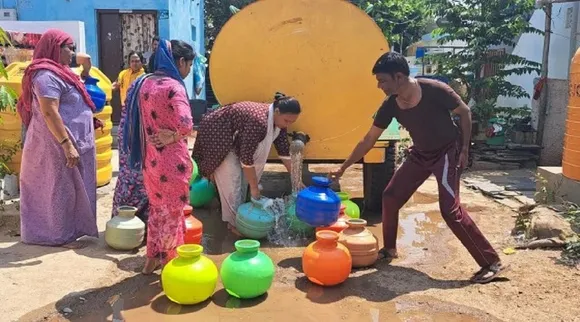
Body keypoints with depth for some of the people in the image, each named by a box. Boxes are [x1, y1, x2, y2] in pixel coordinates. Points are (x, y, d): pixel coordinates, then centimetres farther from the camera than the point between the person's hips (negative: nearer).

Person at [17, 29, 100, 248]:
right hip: (59, 143, -10)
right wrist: (67, 145, -26)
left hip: (71, 140, 10)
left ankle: (66, 231, 24)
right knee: (61, 187, -1)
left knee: (68, 187, 14)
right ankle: (61, 236, 10)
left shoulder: (56, 73, 15)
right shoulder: (47, 75, -17)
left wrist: (89, 120, 16)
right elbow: (49, 113, -24)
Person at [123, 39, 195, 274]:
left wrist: (153, 137, 7)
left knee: (156, 208, 21)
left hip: (149, 157, 8)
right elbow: (185, 125, -28)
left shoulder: (144, 83, 8)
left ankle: (152, 259, 31)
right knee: (173, 212, 7)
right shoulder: (173, 86, -17)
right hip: (171, 160, -8)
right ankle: (170, 263, 20)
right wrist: (173, 136, -11)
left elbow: (139, 120, 14)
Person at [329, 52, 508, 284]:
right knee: (390, 197, 3)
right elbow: (369, 140, -4)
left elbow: (465, 112, -11)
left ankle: (492, 262, -5)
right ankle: (389, 249, 23)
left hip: (448, 152, -6)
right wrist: (343, 168, -3)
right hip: (420, 154, 6)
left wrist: (465, 149, -14)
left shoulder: (434, 90, -26)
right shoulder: (390, 106, -12)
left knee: (450, 208, -16)